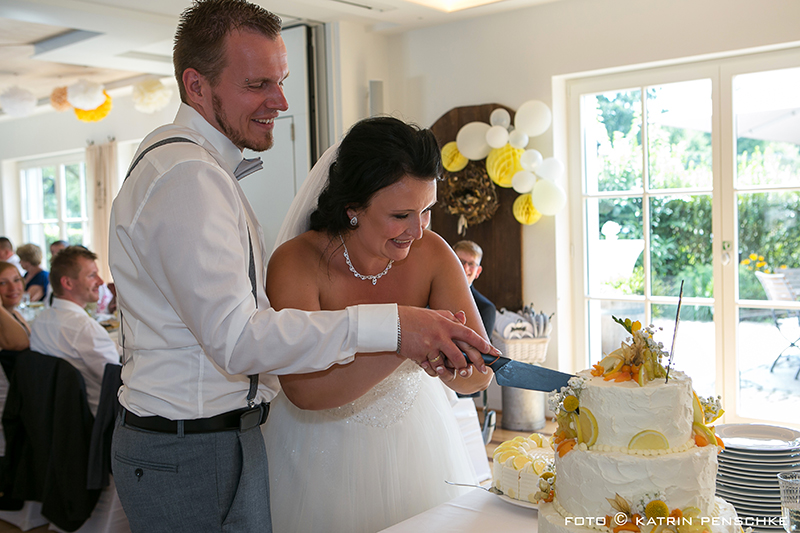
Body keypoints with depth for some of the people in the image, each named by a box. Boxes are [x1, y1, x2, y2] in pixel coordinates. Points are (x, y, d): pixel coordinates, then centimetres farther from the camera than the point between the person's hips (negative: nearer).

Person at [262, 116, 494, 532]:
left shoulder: (431, 254, -14)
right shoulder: (296, 263, -22)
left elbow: (478, 375, -17)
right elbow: (304, 390, -33)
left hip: (415, 443, 3)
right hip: (322, 454, -3)